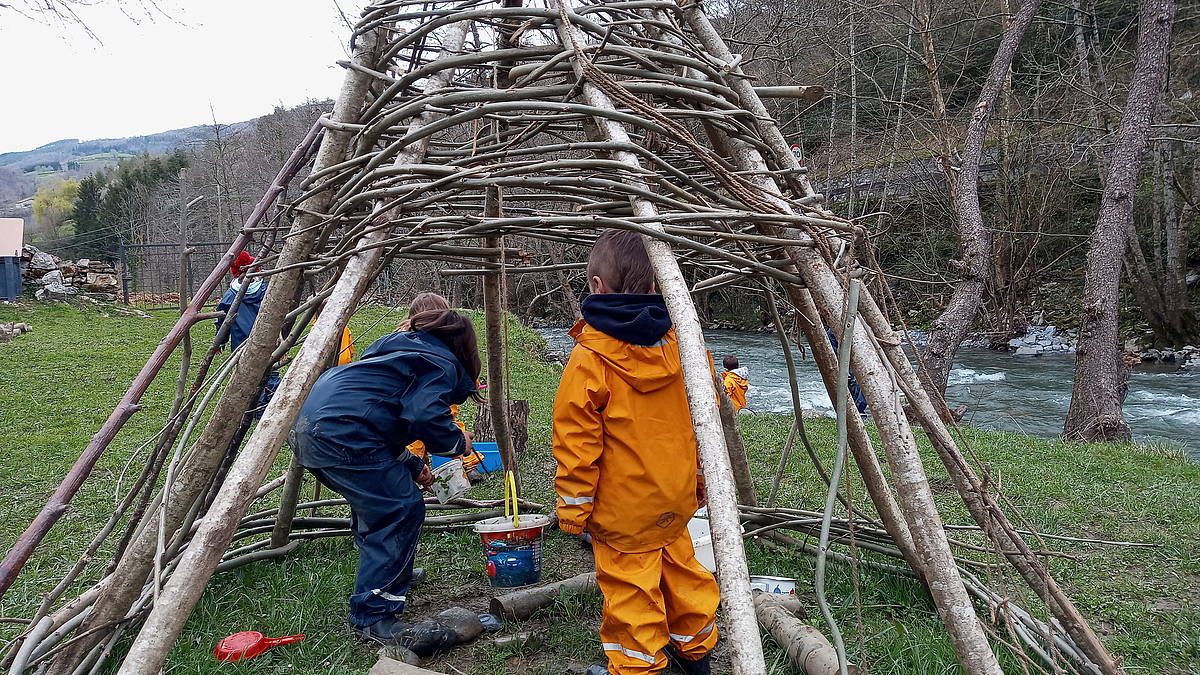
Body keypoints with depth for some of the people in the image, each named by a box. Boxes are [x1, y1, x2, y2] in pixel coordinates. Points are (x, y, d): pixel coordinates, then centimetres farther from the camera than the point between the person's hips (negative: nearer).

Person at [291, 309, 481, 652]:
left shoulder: (400, 346, 29)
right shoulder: (442, 365, 1)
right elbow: (423, 417, -16)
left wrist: (411, 465, 32)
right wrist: (458, 442, 3)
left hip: (306, 424, 10)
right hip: (342, 435, -10)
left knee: (377, 502, 26)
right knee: (402, 509, -7)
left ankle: (387, 574, 42)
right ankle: (374, 616, -7)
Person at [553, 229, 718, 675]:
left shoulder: (588, 360, -18)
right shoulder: (681, 342, -2)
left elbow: (577, 442, -16)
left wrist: (572, 507, -6)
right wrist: (700, 476, 19)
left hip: (622, 507, -6)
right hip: (676, 496, 6)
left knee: (631, 588, 6)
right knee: (681, 569, 22)